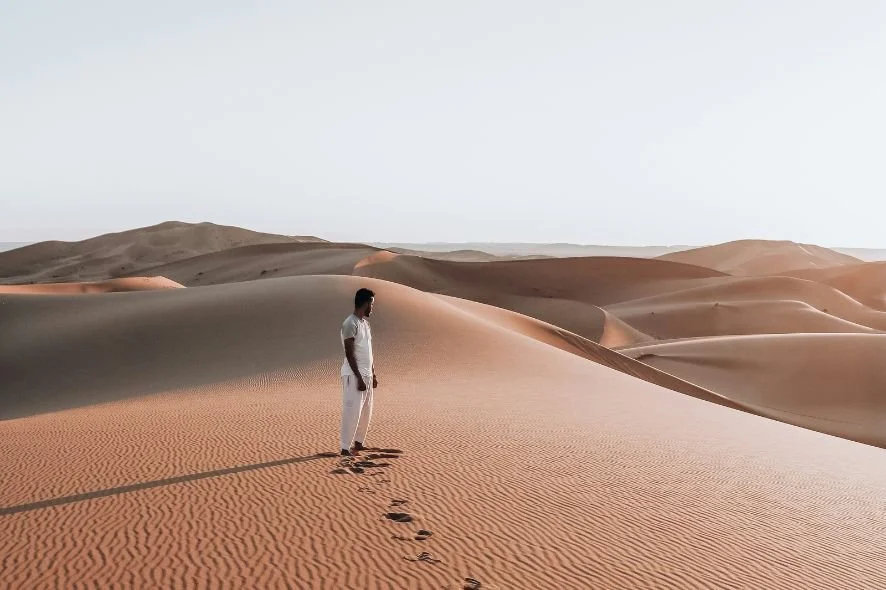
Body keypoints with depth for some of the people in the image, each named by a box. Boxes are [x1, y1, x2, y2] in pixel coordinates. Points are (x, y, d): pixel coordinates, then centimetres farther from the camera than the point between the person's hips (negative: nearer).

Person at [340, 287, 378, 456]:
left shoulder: (365, 323, 15)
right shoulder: (350, 324, -14)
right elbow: (349, 354, -17)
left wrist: (373, 374, 17)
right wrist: (359, 378, -20)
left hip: (366, 374, 9)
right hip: (354, 375, -9)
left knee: (366, 411, 12)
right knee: (352, 411, -8)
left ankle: (358, 442, 23)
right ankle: (345, 447, -3)